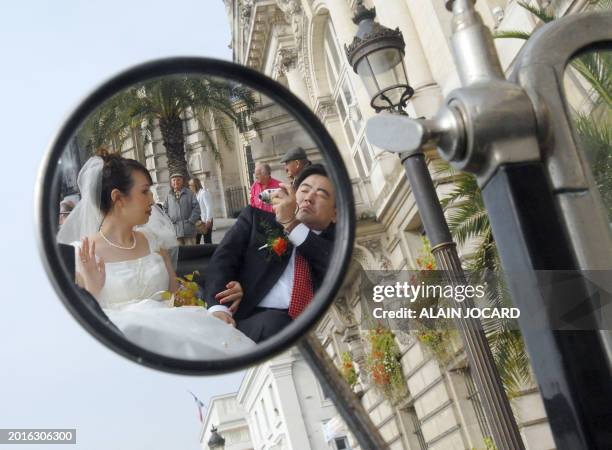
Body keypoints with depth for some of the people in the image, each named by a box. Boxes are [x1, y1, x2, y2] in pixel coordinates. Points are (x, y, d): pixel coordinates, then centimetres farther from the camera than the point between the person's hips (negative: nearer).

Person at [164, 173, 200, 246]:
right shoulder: (169, 195, 10)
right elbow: (165, 209, 12)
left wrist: (191, 220, -8)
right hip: (175, 230, 2)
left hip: (188, 229, -2)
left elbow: (196, 208, 0)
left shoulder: (189, 193, 4)